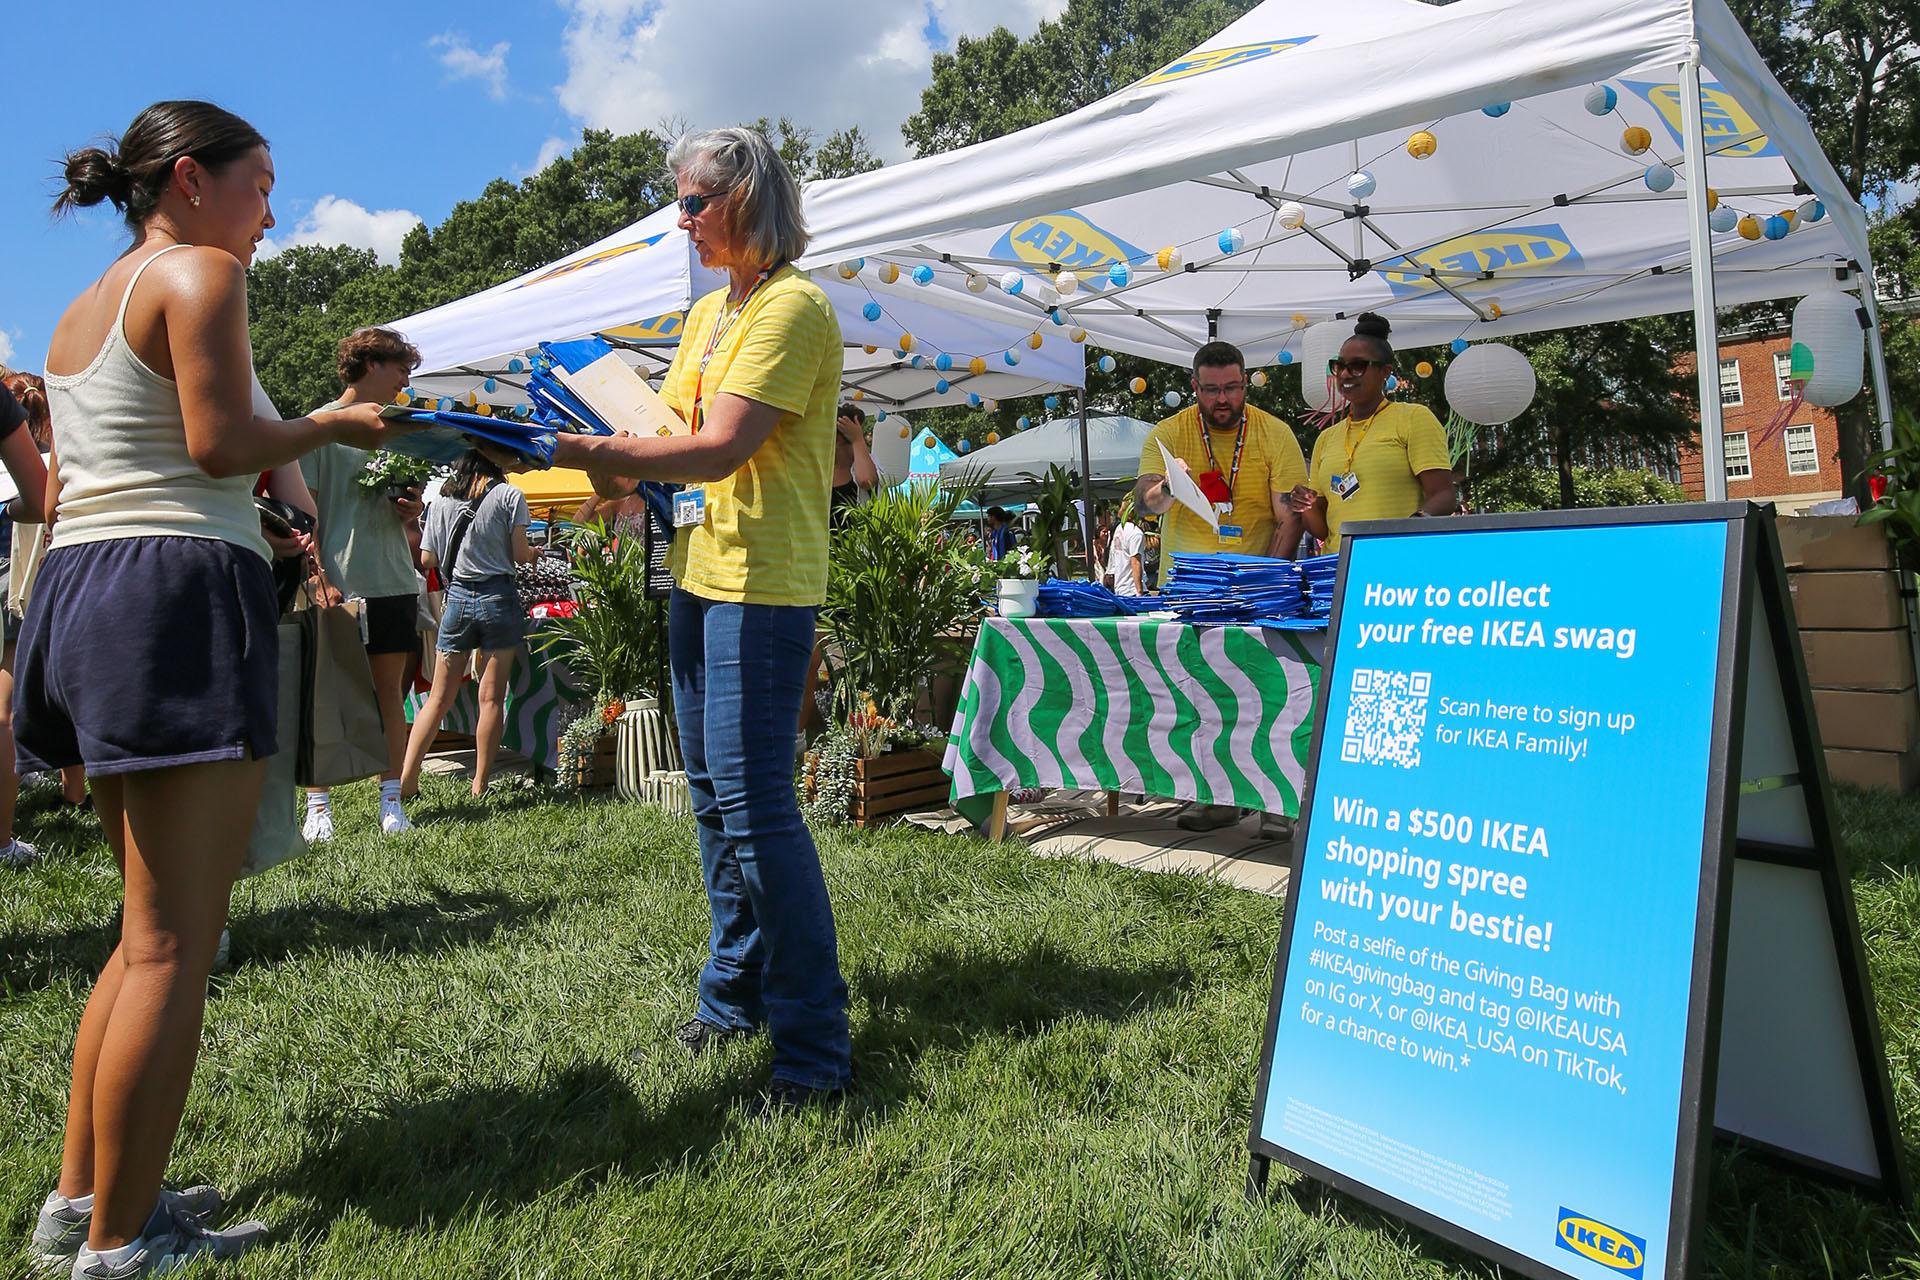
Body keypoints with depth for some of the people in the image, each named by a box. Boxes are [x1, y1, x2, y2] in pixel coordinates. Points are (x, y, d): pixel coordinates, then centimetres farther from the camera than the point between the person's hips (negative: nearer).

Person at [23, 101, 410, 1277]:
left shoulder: (79, 311, 24)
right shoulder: (200, 273, -3)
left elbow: (60, 487, 21)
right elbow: (220, 441, -15)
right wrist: (334, 424, 0)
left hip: (77, 585, 10)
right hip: (180, 586, -10)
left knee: (155, 926, 16)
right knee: (175, 945, -5)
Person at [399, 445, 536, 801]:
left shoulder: (442, 500, 8)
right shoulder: (509, 496, -5)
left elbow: (427, 558, 7)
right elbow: (520, 554, -6)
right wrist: (535, 553, 16)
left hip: (456, 597, 4)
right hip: (498, 596, -4)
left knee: (438, 697, 11)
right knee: (491, 697, 2)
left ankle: (406, 777, 6)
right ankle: (480, 785, 5)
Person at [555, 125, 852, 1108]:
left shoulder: (791, 306, -10)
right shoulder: (708, 311, 19)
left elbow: (722, 447, -19)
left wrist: (594, 452, -16)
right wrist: (620, 473, 2)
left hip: (761, 582, -10)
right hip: (696, 571, 10)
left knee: (755, 803, -11)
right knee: (713, 791, 15)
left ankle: (815, 1044, 0)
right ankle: (735, 992, 29)